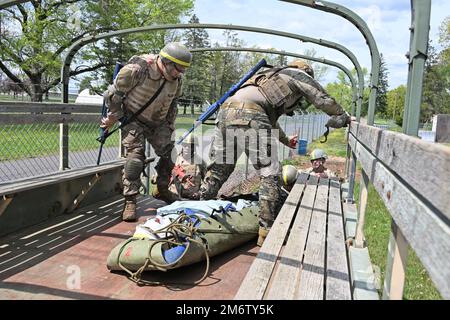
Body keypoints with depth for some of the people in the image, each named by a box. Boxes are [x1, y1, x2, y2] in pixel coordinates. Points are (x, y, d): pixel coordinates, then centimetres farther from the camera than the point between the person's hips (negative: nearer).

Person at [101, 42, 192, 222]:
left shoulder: (176, 80, -7)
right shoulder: (137, 69, -28)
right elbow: (114, 93, -16)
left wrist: (170, 126, 14)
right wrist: (113, 117, -7)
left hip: (158, 122, 6)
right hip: (134, 120, -5)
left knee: (168, 154, 3)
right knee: (135, 156, -17)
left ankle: (162, 190, 26)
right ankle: (130, 201, -7)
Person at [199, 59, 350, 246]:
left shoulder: (272, 77, 42)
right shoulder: (300, 75, 21)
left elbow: (270, 119, 51)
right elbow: (325, 101, 21)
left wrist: (286, 140, 62)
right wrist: (344, 117, 41)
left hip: (225, 112, 8)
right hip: (250, 116, -8)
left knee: (219, 169, 18)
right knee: (270, 175, 1)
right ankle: (266, 232, 4)